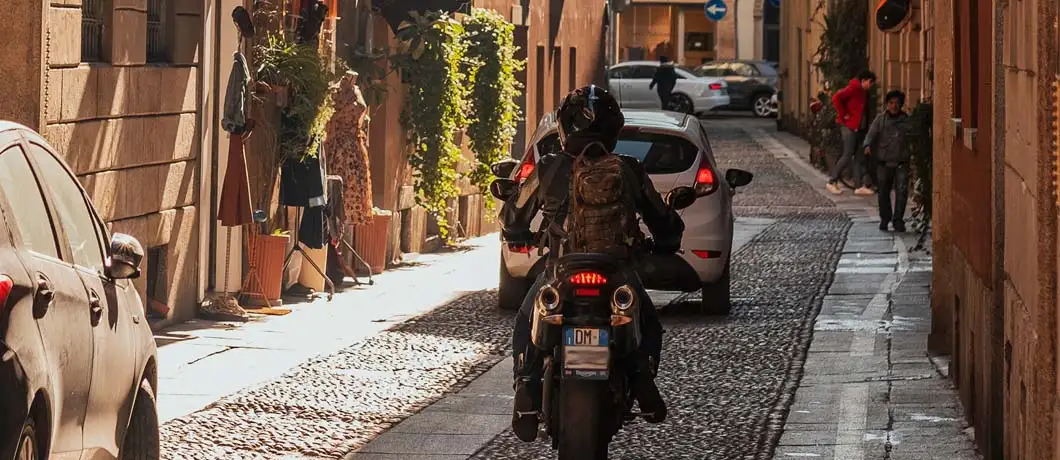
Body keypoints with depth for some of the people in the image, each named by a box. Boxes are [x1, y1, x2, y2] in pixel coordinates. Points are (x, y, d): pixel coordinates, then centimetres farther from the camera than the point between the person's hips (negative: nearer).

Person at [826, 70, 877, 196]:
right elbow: (836, 98, -23)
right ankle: (832, 182, 2)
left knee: (858, 156, 6)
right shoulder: (853, 88, -13)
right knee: (848, 155, -8)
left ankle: (859, 186, 7)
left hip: (856, 126, 9)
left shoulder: (863, 92, 15)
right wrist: (843, 115, -17)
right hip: (848, 125, -9)